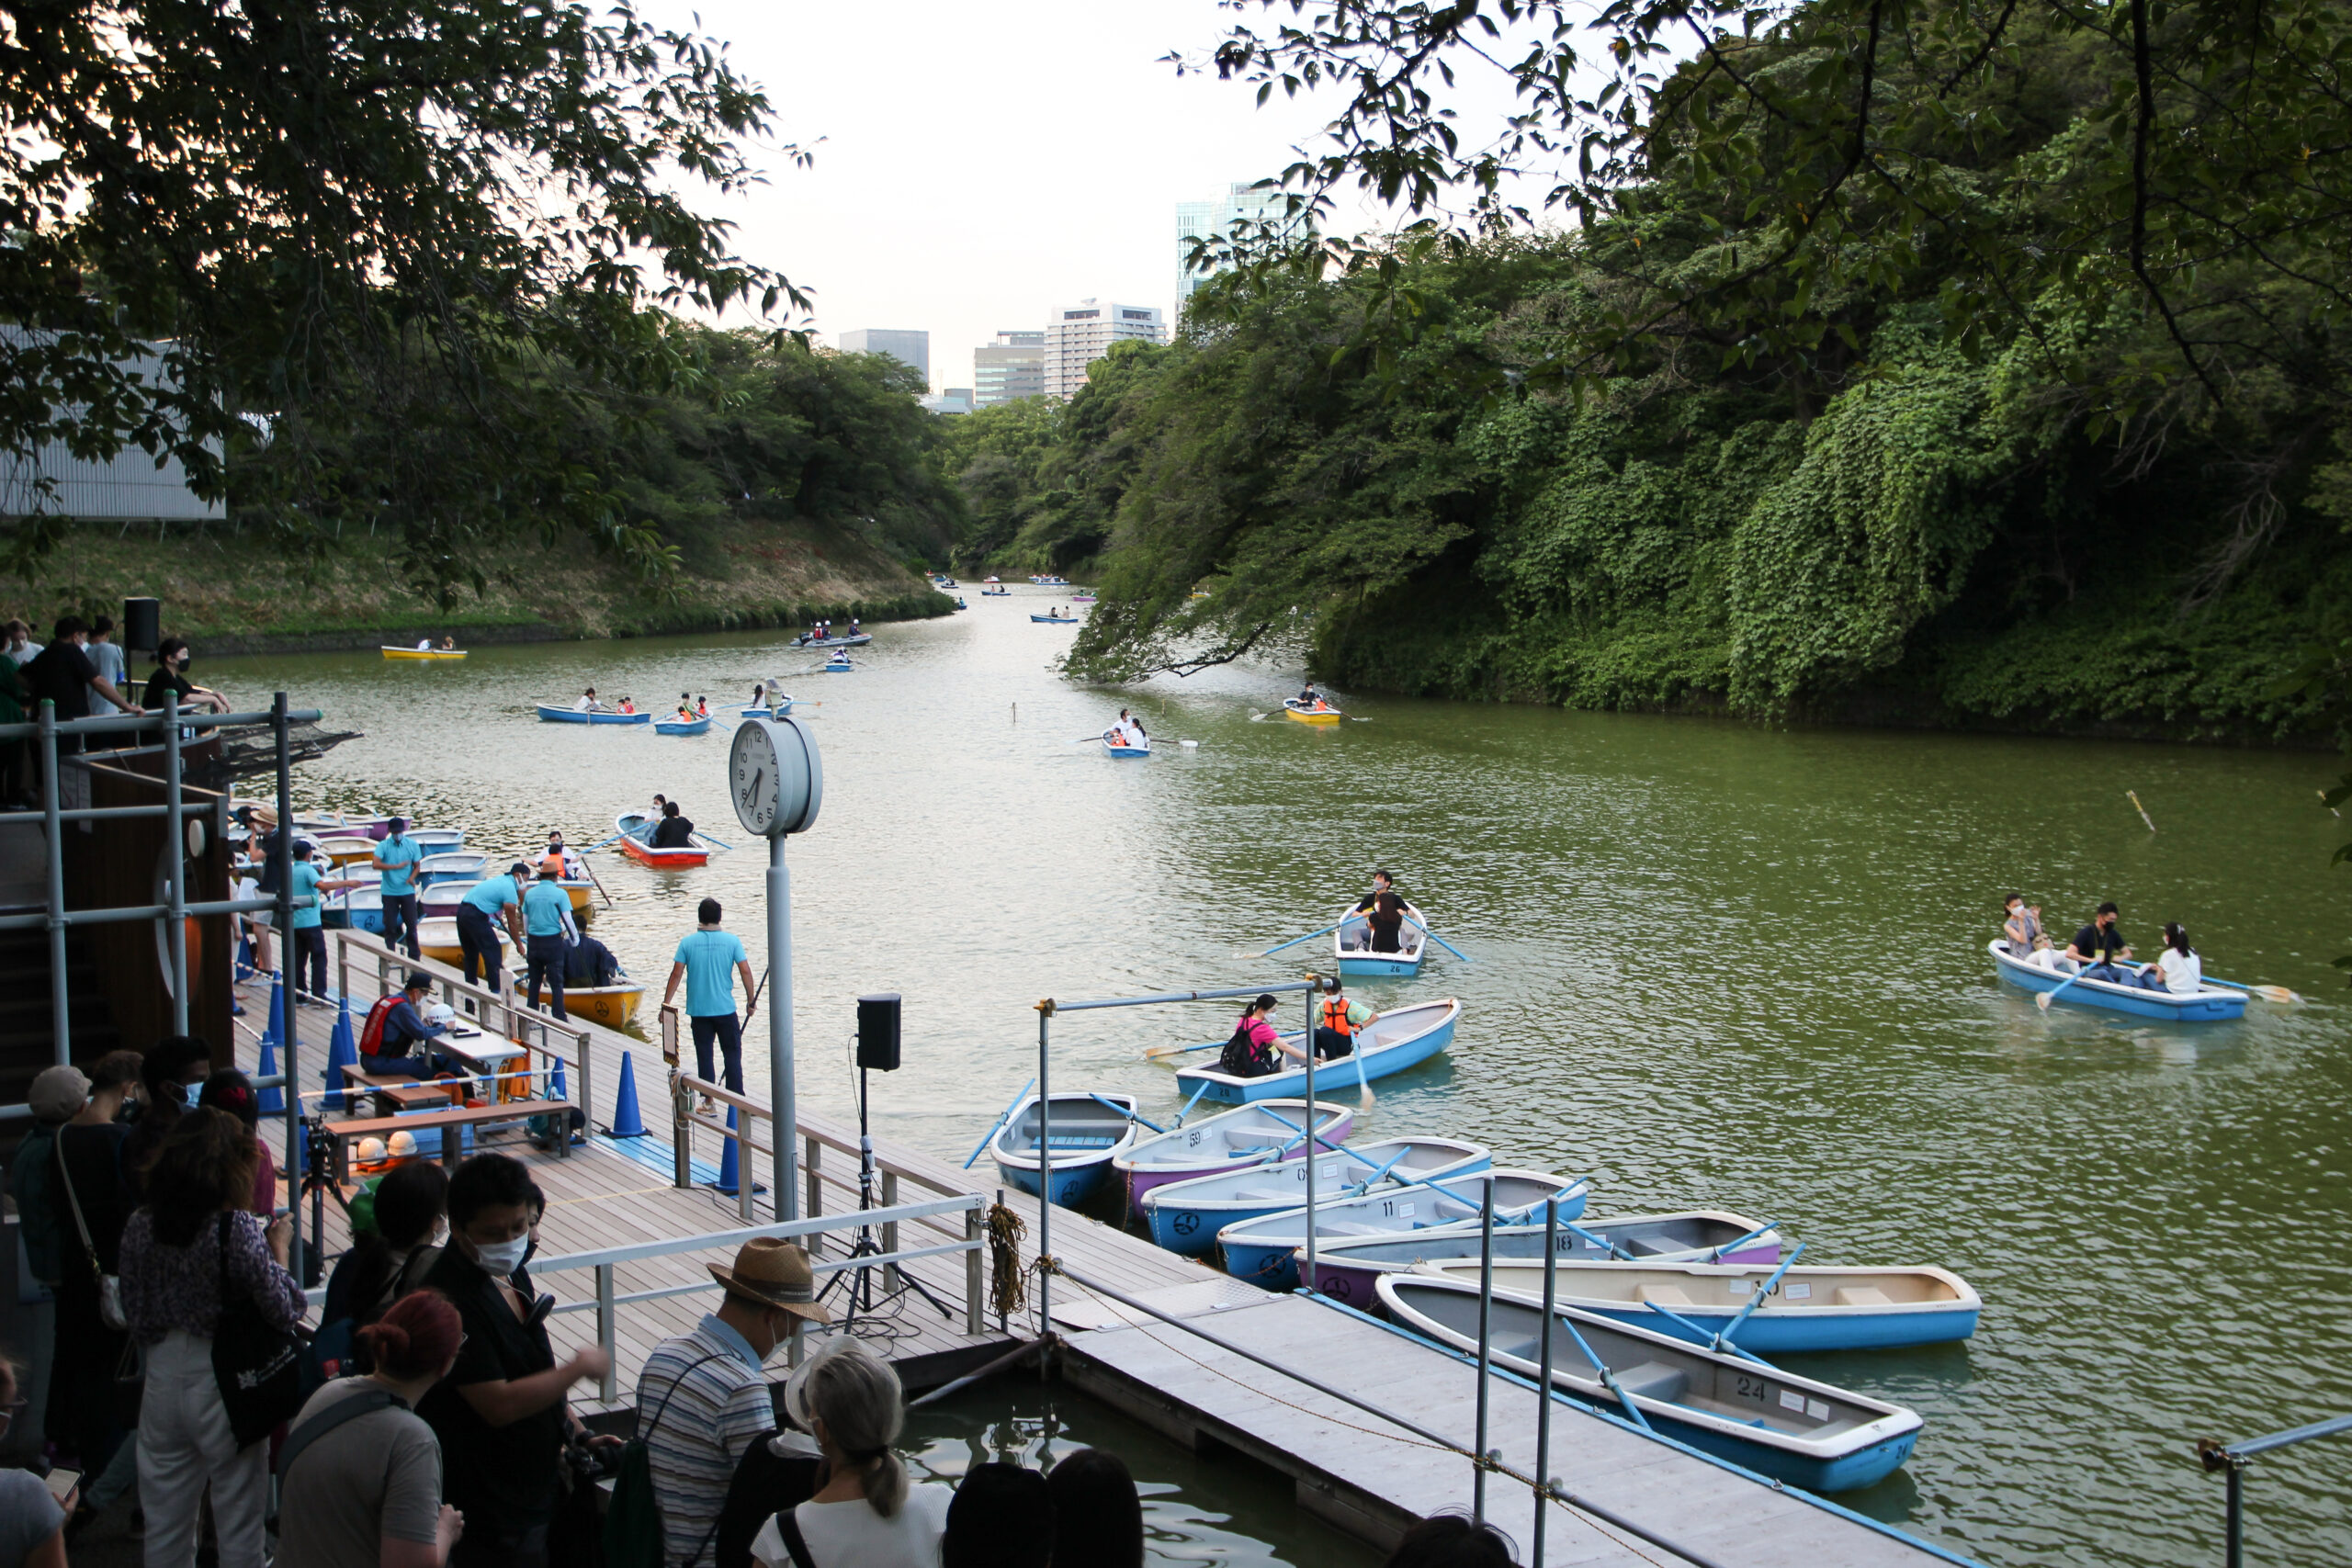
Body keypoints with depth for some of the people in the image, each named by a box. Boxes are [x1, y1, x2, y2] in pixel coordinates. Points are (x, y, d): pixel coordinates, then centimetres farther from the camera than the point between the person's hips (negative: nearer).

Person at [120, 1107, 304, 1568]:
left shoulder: (140, 1227, -2)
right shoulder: (236, 1228, -19)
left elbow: (136, 1317, 6)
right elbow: (284, 1312, -15)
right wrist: (278, 1247, -2)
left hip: (162, 1379, 5)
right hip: (223, 1385, -5)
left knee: (165, 1529, 17)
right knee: (238, 1528, 10)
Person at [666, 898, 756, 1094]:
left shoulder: (687, 942, -3)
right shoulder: (731, 941, -3)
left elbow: (676, 974, -4)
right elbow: (745, 971, -6)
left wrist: (666, 1004, 2)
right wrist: (750, 1001, 5)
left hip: (698, 1010, 1)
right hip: (725, 1009, -1)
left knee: (704, 1056, 8)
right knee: (732, 1054, 7)